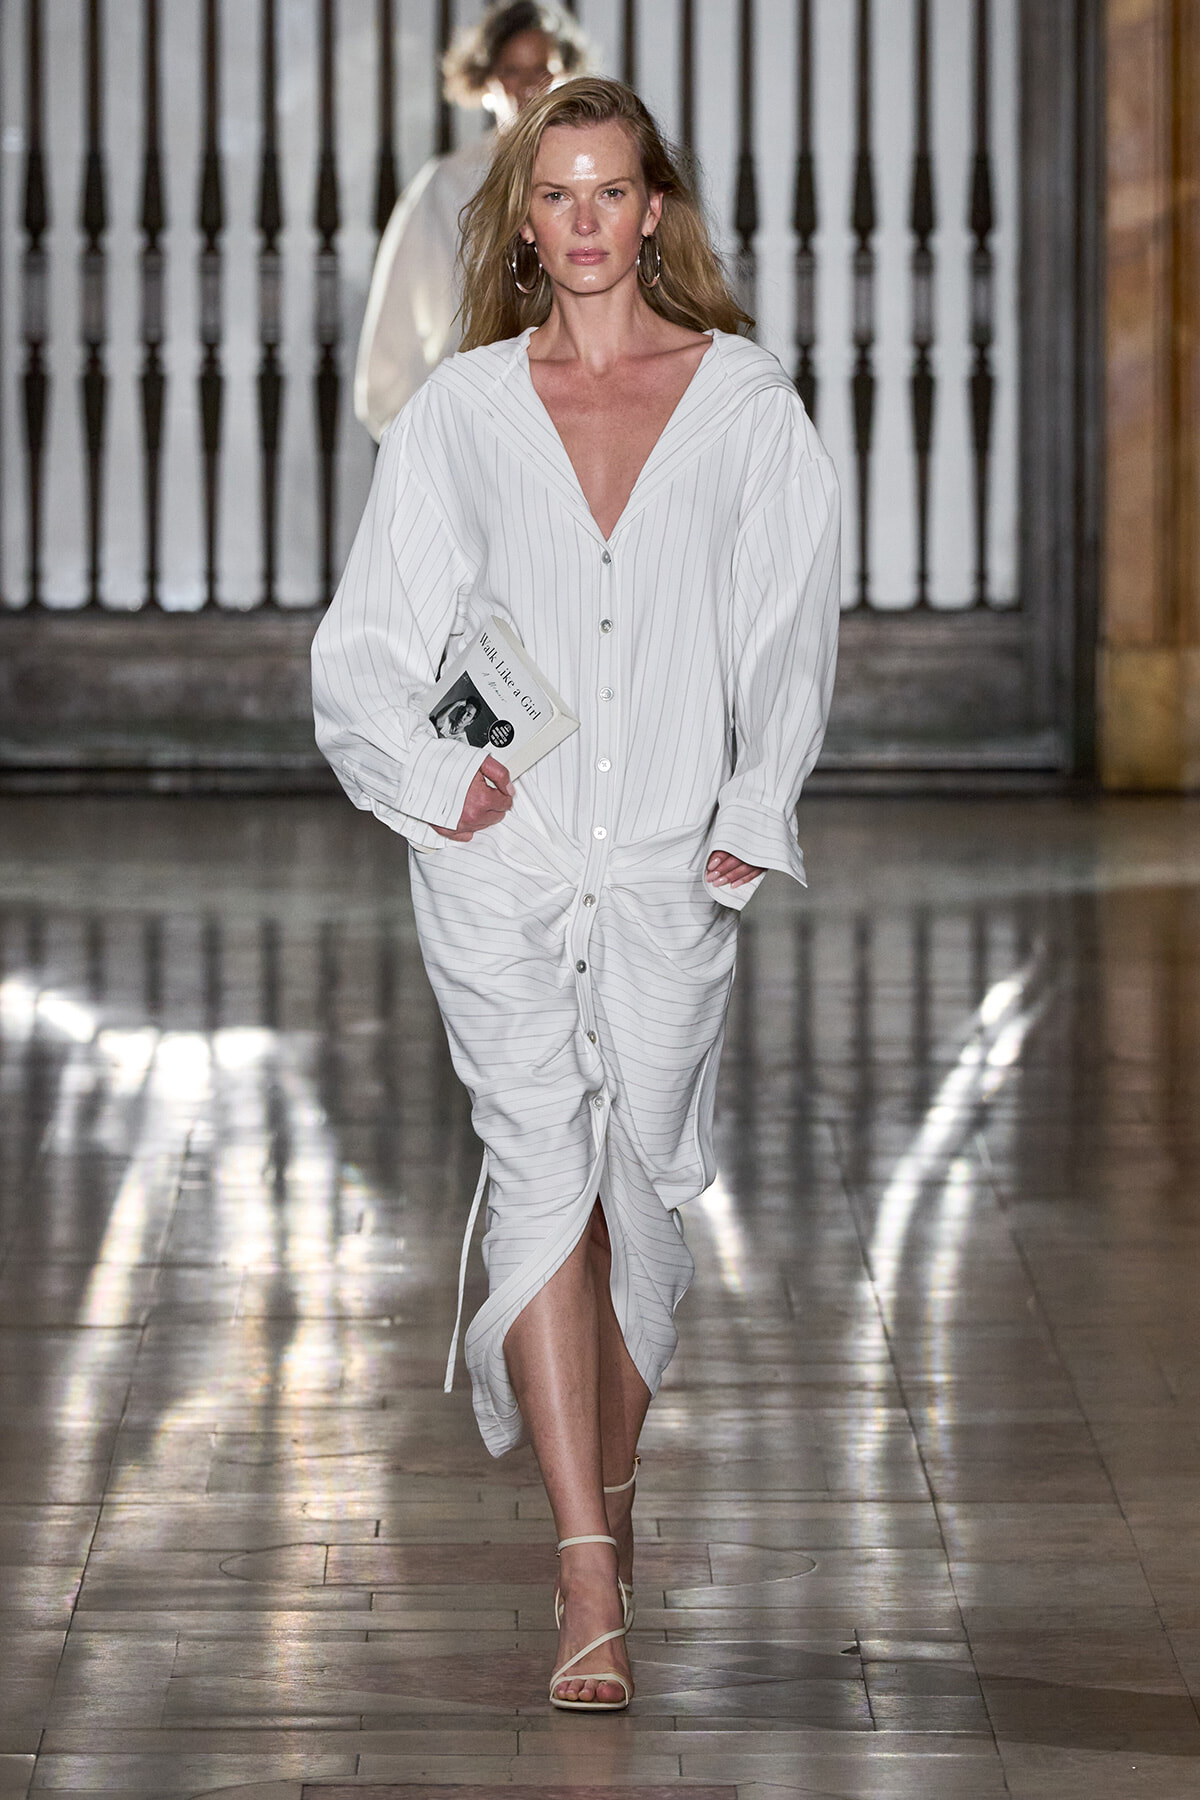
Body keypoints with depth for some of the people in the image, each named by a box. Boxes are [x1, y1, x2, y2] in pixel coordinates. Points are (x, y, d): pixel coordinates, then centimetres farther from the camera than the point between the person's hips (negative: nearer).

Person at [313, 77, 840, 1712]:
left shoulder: (746, 401, 5)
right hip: (502, 853, -1)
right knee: (544, 1164, -12)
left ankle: (612, 1478, 32)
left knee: (645, 1174, 7)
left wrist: (754, 817, -5)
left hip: (673, 857, 1)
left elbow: (790, 630, 5)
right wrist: (429, 777, -8)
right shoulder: (461, 411, 6)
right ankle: (589, 1579, -16)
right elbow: (368, 643, 8)